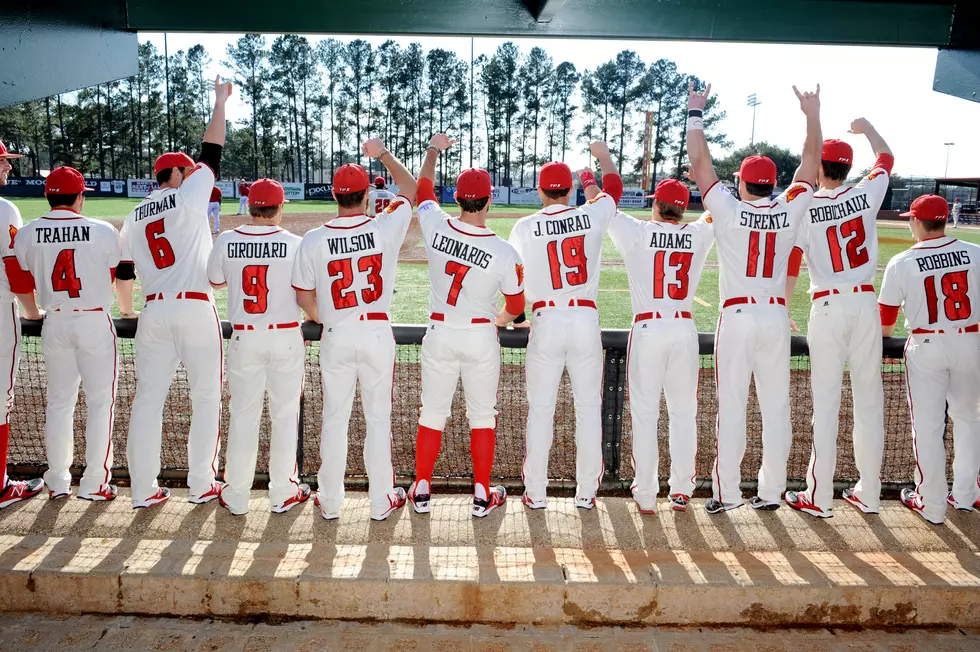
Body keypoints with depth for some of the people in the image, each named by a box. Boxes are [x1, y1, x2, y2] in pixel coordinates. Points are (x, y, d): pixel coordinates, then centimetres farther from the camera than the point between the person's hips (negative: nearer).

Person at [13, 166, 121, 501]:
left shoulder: (26, 234, -3)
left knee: (59, 401, 15)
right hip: (95, 321, -3)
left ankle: (58, 481, 23)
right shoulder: (103, 231, -11)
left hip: (55, 323, 4)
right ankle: (94, 482, 9)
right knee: (100, 401, 6)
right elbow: (117, 276, 0)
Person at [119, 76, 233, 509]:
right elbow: (212, 150, 6)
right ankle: (202, 484, 9)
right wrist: (220, 100, 16)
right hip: (196, 309, -5)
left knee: (148, 397, 7)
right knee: (206, 399, 5)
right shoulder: (189, 197, 0)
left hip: (153, 312, 5)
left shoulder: (134, 217, 14)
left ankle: (143, 489, 11)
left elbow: (124, 274, 16)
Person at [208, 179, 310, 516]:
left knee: (243, 414, 11)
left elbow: (215, 281, 14)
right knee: (284, 414, 9)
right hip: (286, 337, -2)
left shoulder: (226, 241, -3)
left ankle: (236, 496, 19)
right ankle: (283, 494, 18)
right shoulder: (295, 244, -10)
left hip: (244, 337, 2)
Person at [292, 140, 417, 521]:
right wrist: (382, 153, 21)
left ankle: (330, 502, 22)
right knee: (378, 418, 9)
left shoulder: (314, 240, -7)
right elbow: (410, 188, 9)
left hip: (336, 336, 1)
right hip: (378, 334, 0)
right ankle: (381, 502, 19)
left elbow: (303, 296, 1)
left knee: (335, 418, 12)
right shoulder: (385, 229, -9)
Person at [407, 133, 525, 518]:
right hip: (481, 336, -2)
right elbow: (516, 305, -2)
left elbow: (423, 188, 11)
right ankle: (482, 496, 18)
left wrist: (433, 149, 28)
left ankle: (421, 491, 21)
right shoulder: (504, 253, -16)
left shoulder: (436, 228, -11)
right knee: (483, 415, 11)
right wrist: (503, 318, 23)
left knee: (432, 413, 12)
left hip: (439, 333, 2)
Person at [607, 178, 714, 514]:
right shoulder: (698, 235, 4)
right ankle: (681, 490, 17)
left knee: (644, 412, 5)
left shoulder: (637, 232, -3)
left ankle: (646, 495, 8)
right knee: (684, 411, 12)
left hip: (648, 328, -2)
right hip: (685, 329, 2)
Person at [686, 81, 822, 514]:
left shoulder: (729, 212, -5)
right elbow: (810, 162, 16)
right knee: (776, 406, 8)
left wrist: (695, 113, 7)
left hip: (737, 317, -3)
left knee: (731, 406, 0)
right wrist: (812, 114, 24)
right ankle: (771, 491, 15)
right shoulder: (790, 211, 3)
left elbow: (699, 163, -1)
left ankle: (727, 492, 4)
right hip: (776, 318, 3)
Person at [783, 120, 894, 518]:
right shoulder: (866, 195, 3)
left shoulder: (805, 208, -5)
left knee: (826, 402, 0)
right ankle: (868, 493, 17)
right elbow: (886, 158, 23)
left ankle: (819, 497, 5)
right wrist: (867, 127, 40)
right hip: (866, 304, 3)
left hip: (827, 307, -3)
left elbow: (791, 265, -6)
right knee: (869, 399, 9)